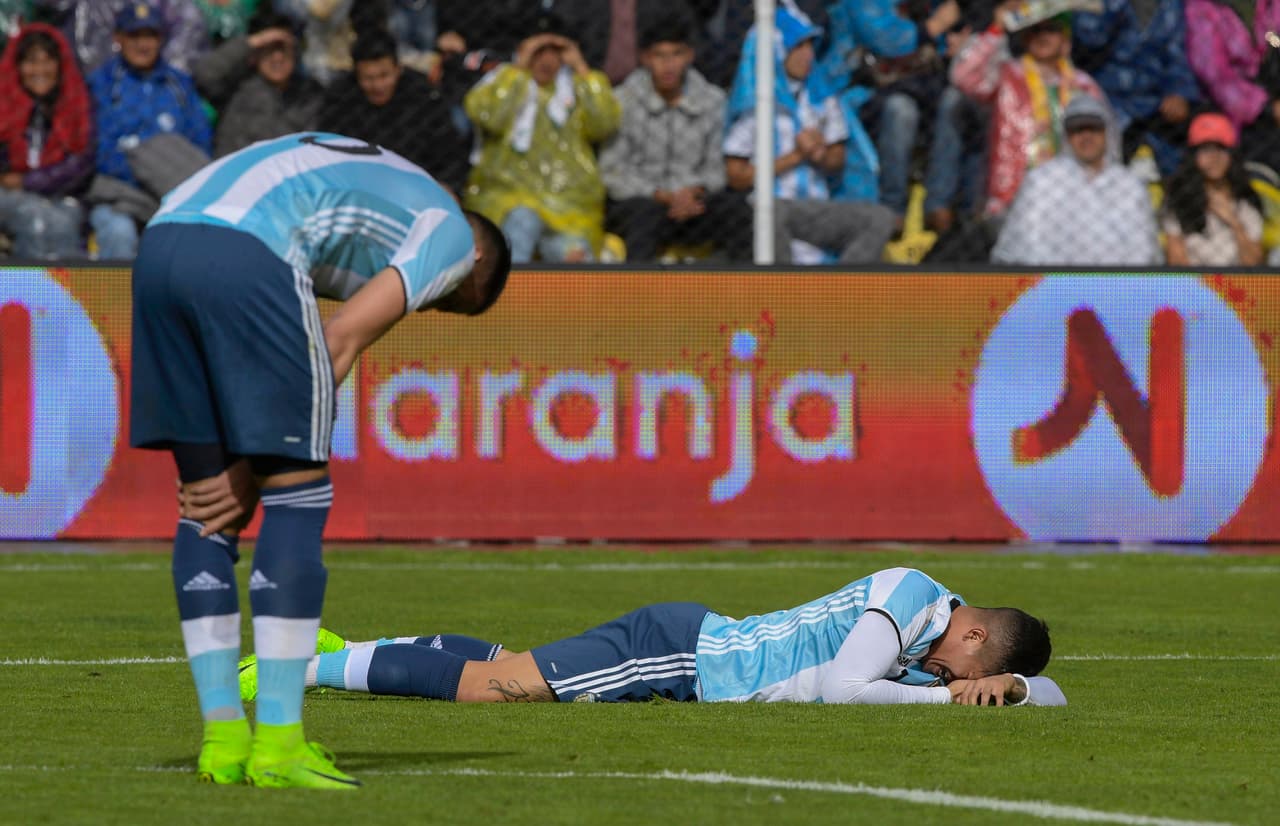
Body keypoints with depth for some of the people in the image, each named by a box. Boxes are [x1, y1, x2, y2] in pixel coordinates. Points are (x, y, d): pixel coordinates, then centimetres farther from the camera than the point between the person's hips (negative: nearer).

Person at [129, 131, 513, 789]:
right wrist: (252, 471, 6)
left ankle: (222, 736, 15)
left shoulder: (361, 176, 38)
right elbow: (340, 342, 4)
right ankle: (277, 741, -1)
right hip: (244, 258, -8)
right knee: (298, 494, 2)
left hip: (161, 242, 8)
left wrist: (225, 470, 19)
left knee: (206, 505, 15)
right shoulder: (452, 234, 16)